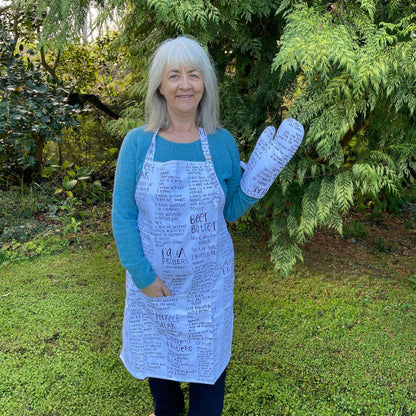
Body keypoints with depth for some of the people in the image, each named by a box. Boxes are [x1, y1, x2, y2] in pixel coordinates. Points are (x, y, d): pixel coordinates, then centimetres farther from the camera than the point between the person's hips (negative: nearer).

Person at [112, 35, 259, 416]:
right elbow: (123, 217, -7)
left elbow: (230, 211, 2)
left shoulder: (221, 143, -6)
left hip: (208, 280, 0)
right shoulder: (137, 143, -10)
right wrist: (142, 275, -12)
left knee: (207, 356, 16)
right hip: (153, 278, 1)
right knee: (155, 350, 23)